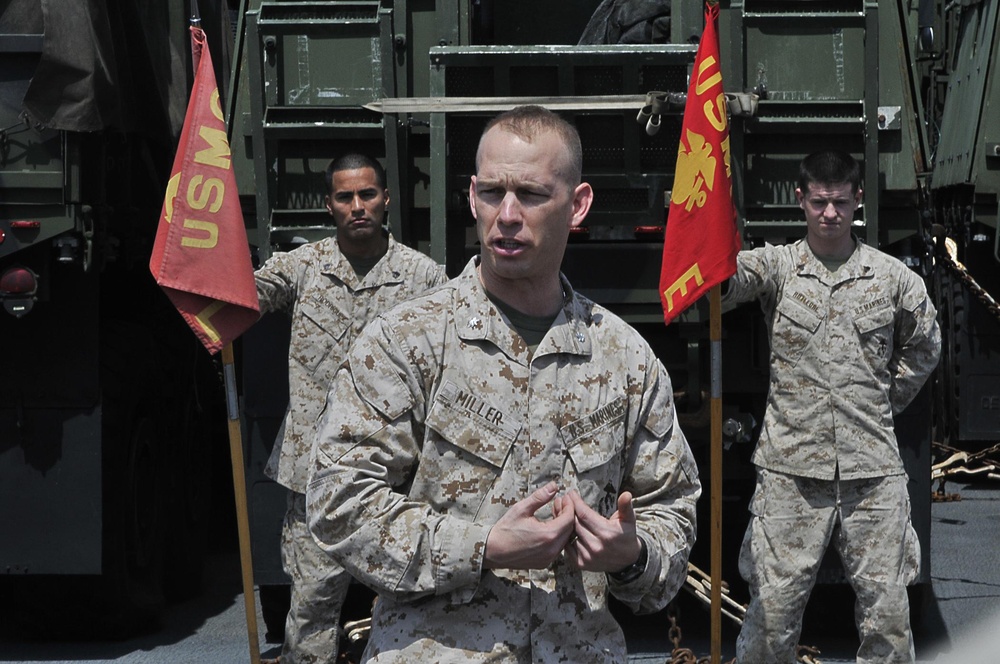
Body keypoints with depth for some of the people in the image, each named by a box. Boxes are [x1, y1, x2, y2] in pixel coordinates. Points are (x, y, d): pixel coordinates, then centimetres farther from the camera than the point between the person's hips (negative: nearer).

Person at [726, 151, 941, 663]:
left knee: (888, 611, 6)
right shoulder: (776, 266, 1)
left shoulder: (893, 276, 7)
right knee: (773, 610, 0)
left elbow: (924, 346, 22)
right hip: (791, 469, -1)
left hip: (874, 469, 2)